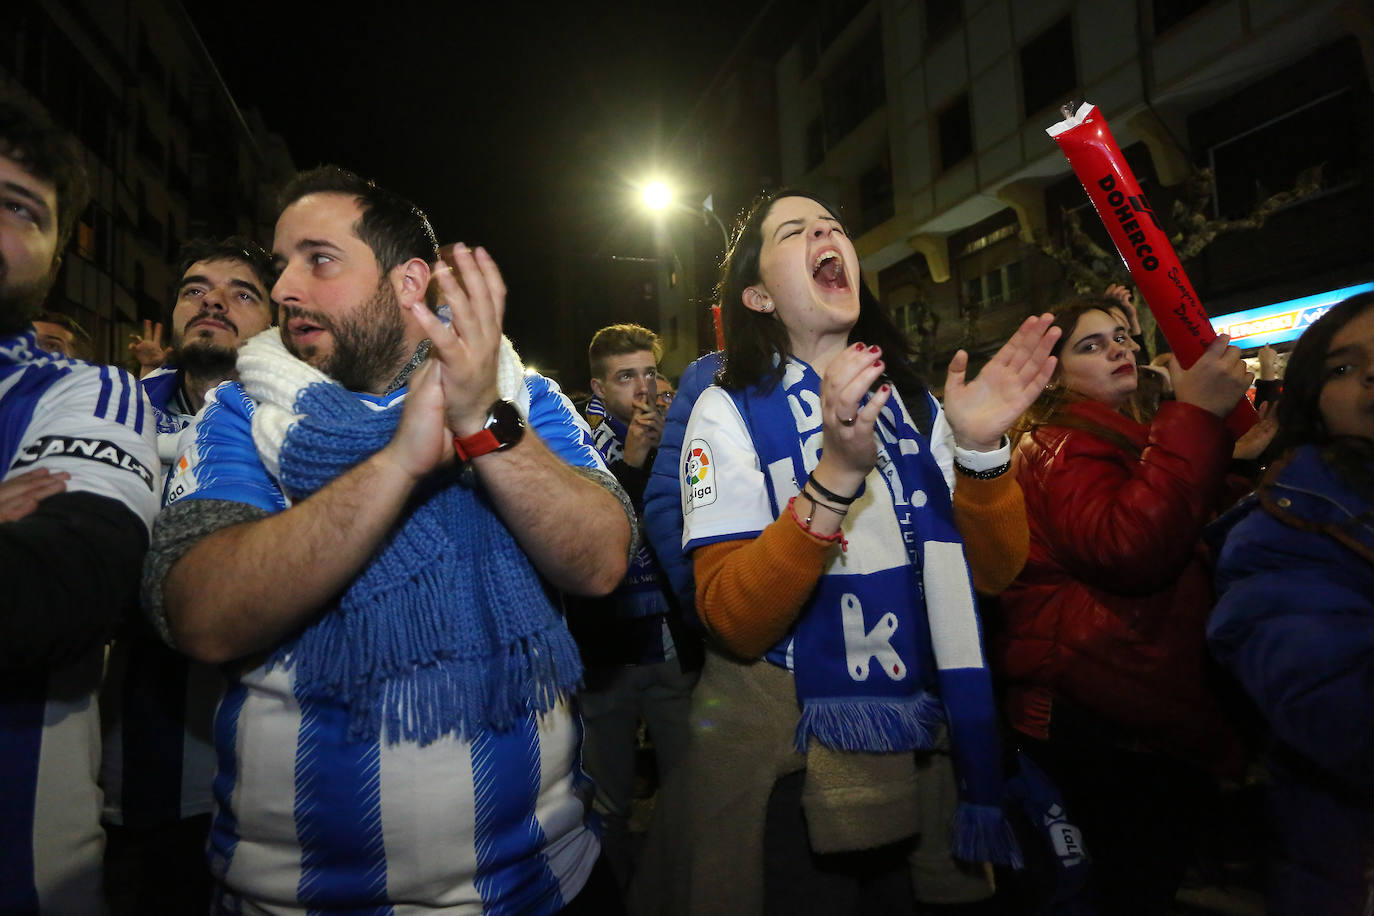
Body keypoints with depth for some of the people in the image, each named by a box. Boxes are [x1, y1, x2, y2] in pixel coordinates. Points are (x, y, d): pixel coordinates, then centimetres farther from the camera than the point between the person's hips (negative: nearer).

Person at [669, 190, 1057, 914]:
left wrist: (980, 451, -18)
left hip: (920, 732, 5)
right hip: (779, 744, -4)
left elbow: (993, 573, -1)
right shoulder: (729, 410, -11)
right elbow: (733, 623, -21)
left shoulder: (910, 399, 3)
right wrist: (836, 476, -33)